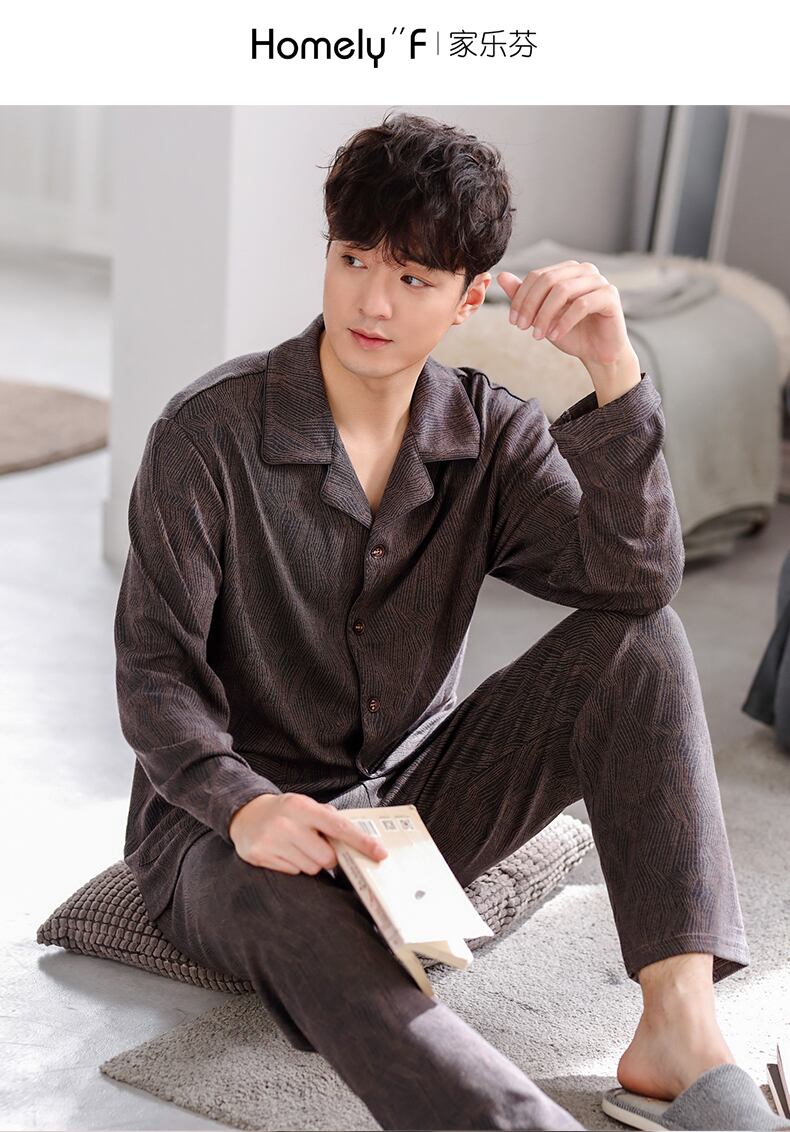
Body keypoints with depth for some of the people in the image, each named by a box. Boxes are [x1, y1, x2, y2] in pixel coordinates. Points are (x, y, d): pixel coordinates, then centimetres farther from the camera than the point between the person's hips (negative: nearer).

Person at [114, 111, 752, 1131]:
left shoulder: (487, 432, -2)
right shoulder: (210, 433, -13)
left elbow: (633, 579, -16)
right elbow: (154, 674, -14)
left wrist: (612, 370, -27)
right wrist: (244, 804, -33)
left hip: (415, 798, 4)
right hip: (229, 821, -4)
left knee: (638, 640, -16)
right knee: (298, 910, -41)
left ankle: (678, 1028, -26)